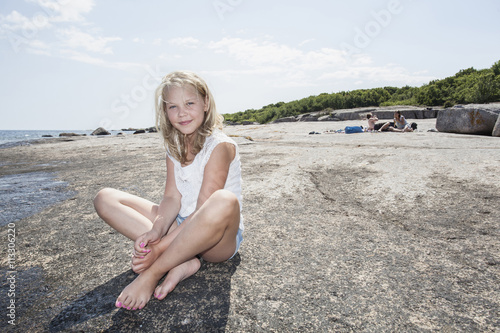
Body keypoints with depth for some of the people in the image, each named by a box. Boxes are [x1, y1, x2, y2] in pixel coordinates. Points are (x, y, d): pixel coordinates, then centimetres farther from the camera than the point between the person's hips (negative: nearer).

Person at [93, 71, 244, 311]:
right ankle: (182, 260, -18)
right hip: (180, 229, 7)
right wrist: (155, 232, -23)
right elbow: (173, 198, -3)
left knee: (225, 201, -42)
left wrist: (159, 247, -27)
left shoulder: (220, 145, -16)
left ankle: (151, 275, -23)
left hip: (218, 239, -6)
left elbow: (205, 210, -21)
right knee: (105, 199, -4)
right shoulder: (175, 146, 5)